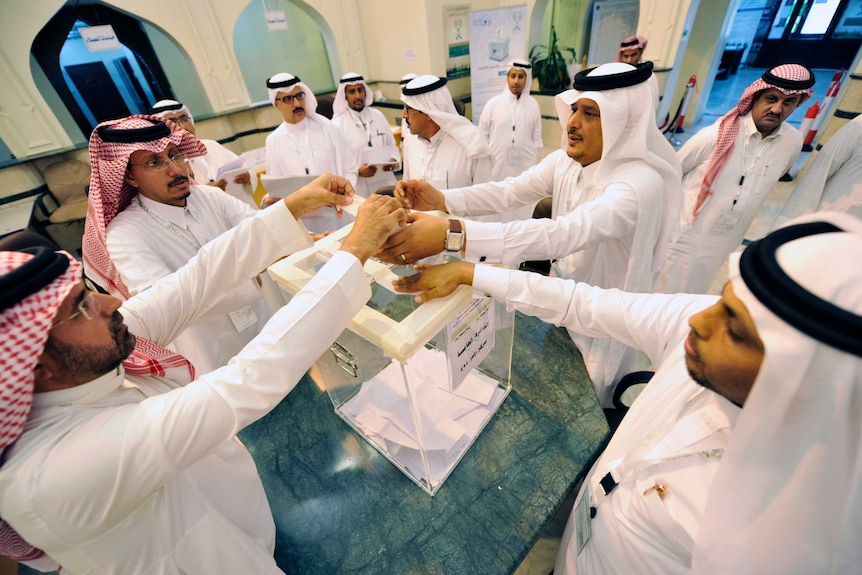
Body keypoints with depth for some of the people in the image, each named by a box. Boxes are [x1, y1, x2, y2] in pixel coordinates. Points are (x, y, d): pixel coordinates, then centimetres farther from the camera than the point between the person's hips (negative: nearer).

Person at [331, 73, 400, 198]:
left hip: (386, 183, 4)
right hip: (359, 190, -4)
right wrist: (357, 172, -22)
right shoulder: (337, 124, -5)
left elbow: (392, 145, 15)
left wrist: (394, 160, -6)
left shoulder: (378, 116, 8)